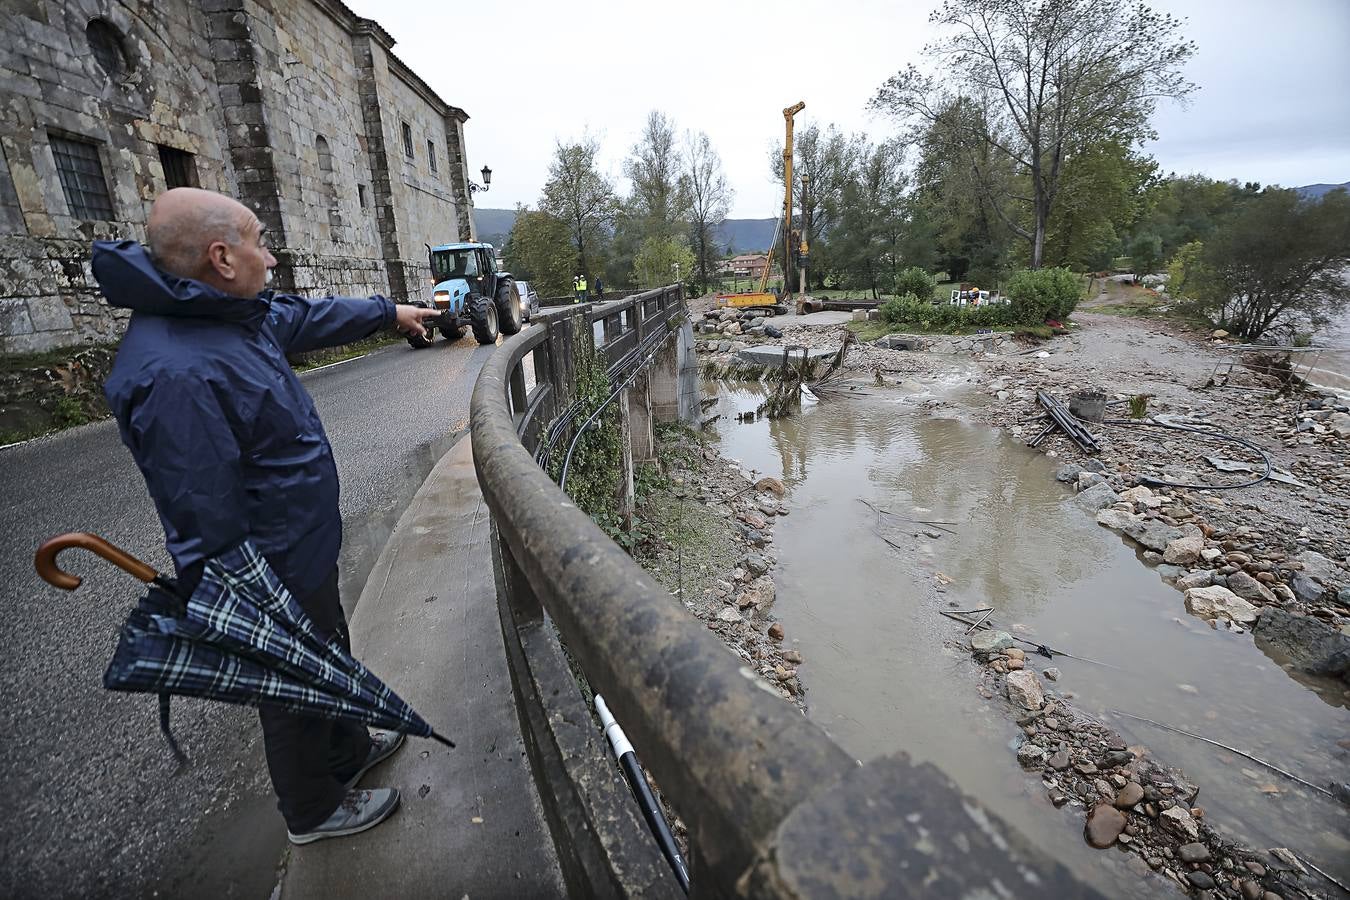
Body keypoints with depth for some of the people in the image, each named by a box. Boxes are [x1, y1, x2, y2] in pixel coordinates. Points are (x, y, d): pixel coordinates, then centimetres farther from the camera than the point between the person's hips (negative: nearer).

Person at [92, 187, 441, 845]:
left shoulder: (235, 314, -1)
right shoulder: (175, 376, -32)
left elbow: (310, 317, 19)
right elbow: (206, 526, -29)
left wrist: (389, 312, 31)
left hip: (305, 557, 9)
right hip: (274, 581, -9)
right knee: (295, 695, 15)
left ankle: (348, 752, 53)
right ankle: (314, 810, 42)